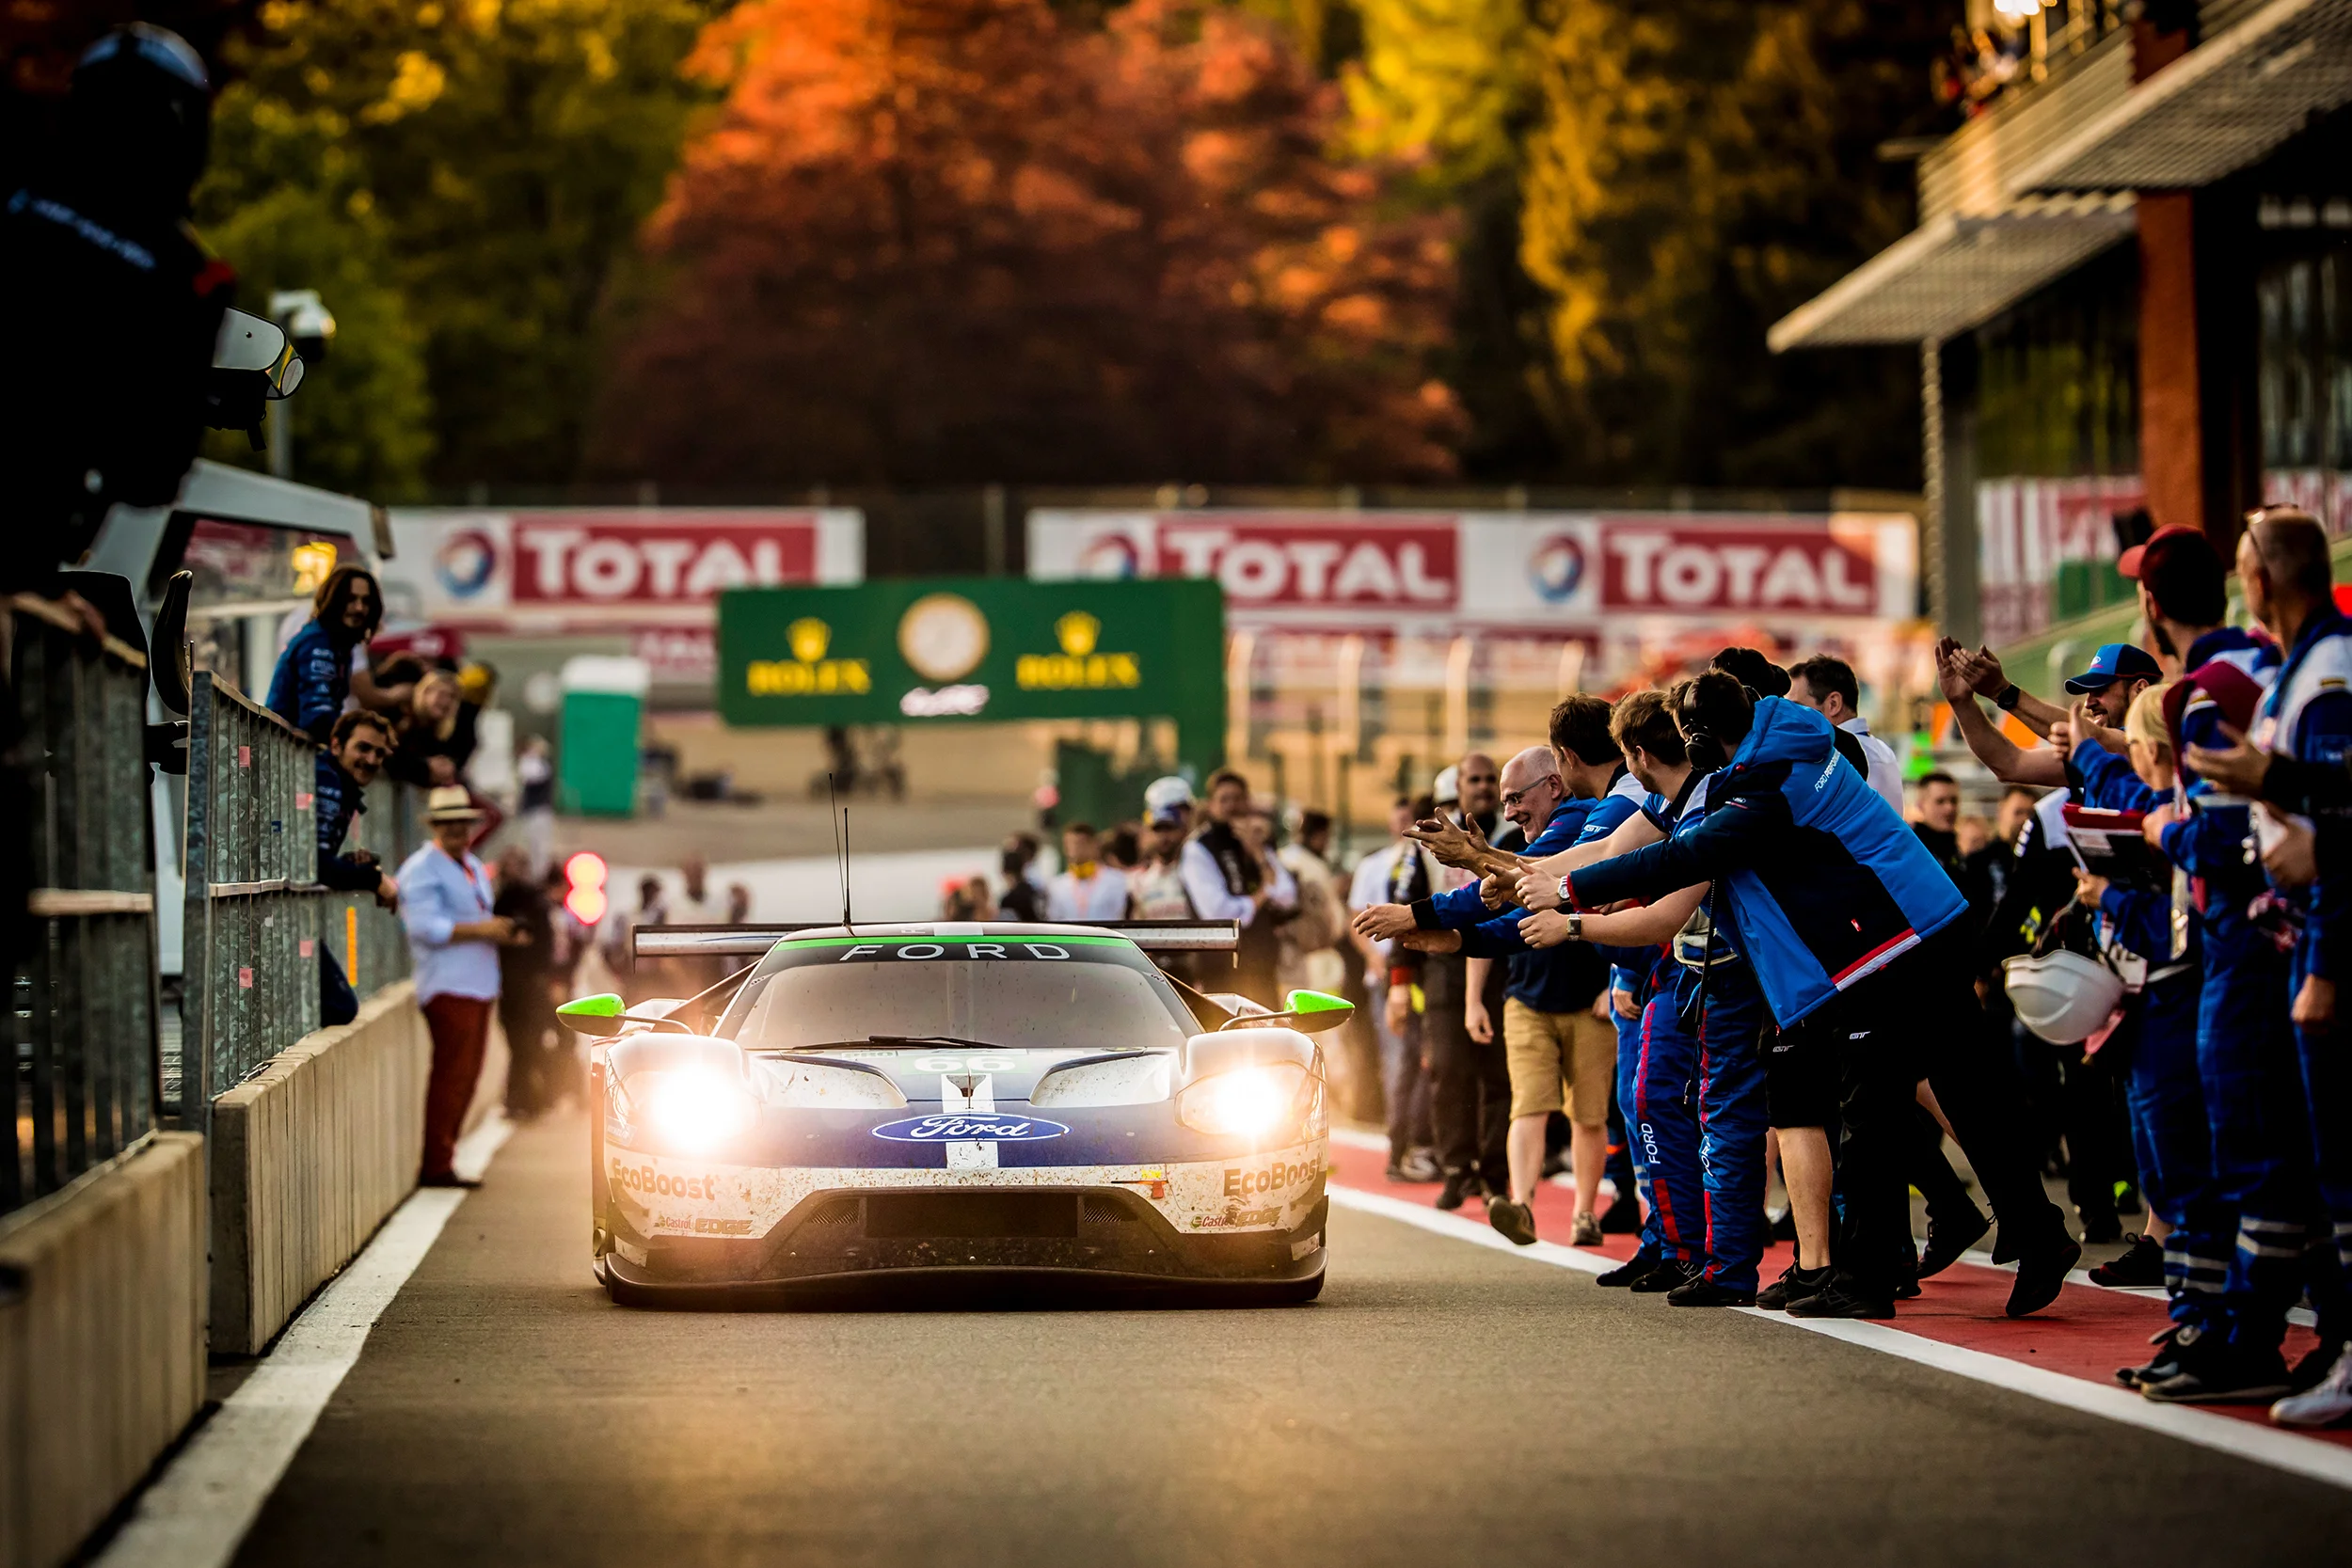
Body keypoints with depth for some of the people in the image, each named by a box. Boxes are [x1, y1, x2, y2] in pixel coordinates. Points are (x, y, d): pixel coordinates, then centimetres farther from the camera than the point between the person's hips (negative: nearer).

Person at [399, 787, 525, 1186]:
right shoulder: (422, 869, -7)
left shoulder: (475, 868, 21)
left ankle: (440, 1162, 13)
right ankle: (436, 1166, -10)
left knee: (464, 1078, 8)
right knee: (451, 1076, -11)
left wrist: (503, 934, 7)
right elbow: (425, 926, -18)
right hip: (448, 988, -9)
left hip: (478, 986, 9)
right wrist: (481, 930, -21)